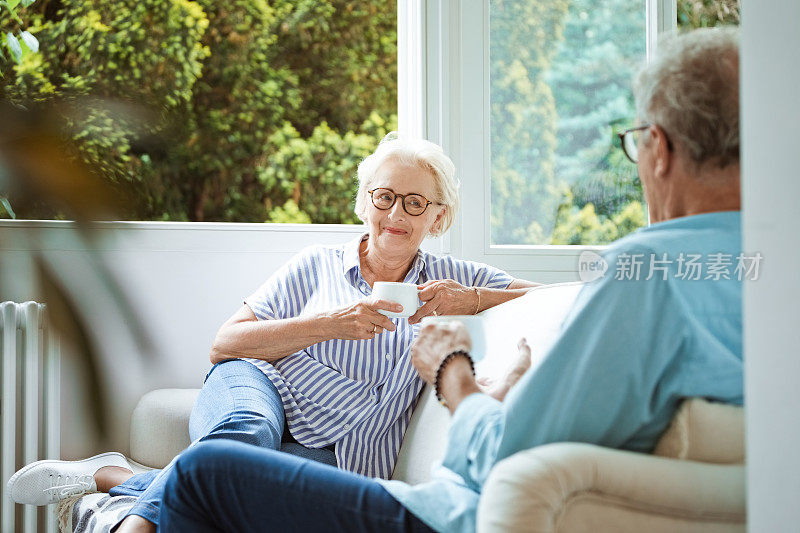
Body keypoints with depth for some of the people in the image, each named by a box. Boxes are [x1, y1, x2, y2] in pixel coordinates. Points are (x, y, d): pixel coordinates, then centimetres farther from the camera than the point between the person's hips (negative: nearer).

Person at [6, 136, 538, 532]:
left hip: (332, 452, 0)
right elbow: (225, 344, 5)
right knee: (247, 432, -40)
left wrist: (470, 300, -8)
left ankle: (114, 477, -22)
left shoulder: (449, 280, 14)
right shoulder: (319, 263, 13)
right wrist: (331, 323, -8)